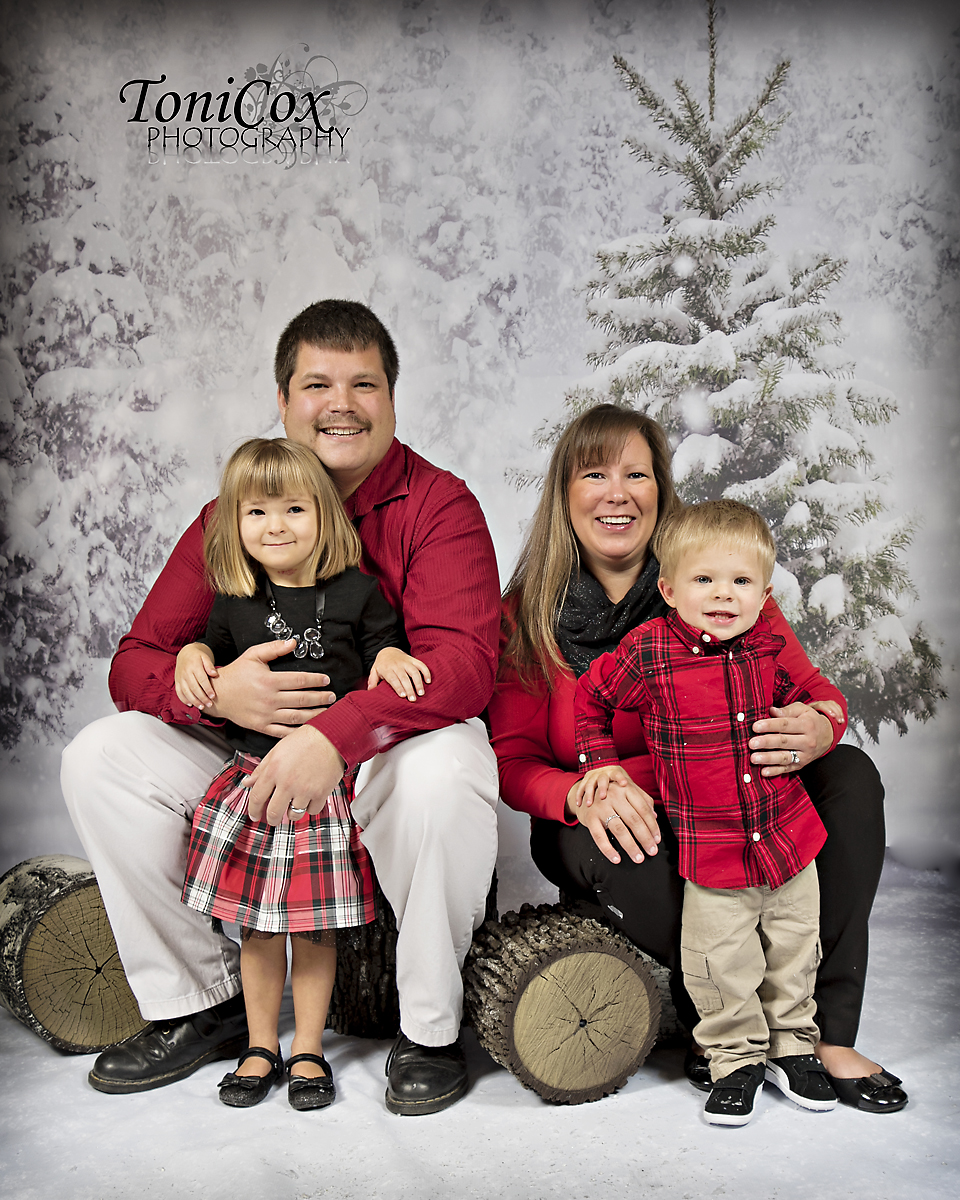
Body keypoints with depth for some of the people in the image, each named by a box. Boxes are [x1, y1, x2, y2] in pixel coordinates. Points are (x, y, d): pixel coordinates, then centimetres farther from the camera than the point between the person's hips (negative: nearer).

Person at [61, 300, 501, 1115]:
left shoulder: (439, 504, -9)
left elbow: (464, 660, -25)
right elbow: (135, 664, -1)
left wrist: (335, 733, -40)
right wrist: (216, 690, -25)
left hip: (392, 752, -4)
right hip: (252, 760, 4)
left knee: (445, 771, -37)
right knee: (100, 757, -11)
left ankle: (430, 1028, -11)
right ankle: (198, 1005, 4)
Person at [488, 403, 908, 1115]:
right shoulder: (526, 615, -5)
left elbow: (813, 689, -3)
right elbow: (514, 761, -7)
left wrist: (819, 728, -30)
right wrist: (587, 794, -31)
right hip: (607, 831, -1)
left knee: (849, 775, -21)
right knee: (608, 849, -35)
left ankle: (829, 1033, -18)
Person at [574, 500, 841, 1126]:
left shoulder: (770, 650, -3)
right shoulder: (650, 651, -13)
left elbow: (820, 699, 17)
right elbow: (591, 697, 4)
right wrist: (601, 762, 2)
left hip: (789, 840, 3)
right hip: (710, 853, -3)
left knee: (793, 950, 16)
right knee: (722, 966, 3)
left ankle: (793, 1043, 38)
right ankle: (737, 1057, 27)